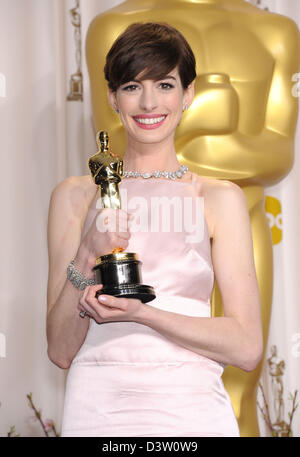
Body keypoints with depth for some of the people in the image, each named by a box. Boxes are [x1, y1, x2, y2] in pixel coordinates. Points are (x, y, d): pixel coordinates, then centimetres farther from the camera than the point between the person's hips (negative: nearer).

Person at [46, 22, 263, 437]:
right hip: (98, 410, 0)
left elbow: (247, 347, -5)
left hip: (192, 413, 0)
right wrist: (88, 259, -14)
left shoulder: (221, 199, 1)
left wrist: (140, 312, -16)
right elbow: (62, 351, 1)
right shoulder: (75, 196, 3)